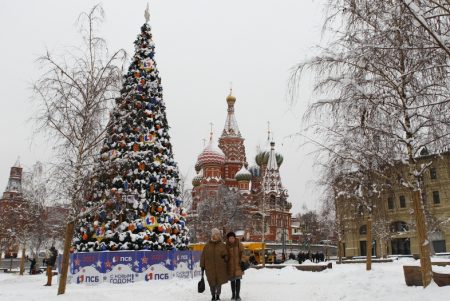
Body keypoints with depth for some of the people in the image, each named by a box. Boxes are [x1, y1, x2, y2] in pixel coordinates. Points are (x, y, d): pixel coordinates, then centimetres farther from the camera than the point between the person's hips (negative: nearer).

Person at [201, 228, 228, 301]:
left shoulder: (222, 245, 3)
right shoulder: (207, 246, 3)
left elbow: (226, 254, 7)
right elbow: (203, 257, 6)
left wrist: (225, 257, -15)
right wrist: (202, 266, 5)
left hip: (220, 268, 0)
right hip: (210, 268, 0)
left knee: (219, 283, 4)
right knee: (212, 283, 6)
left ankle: (218, 295, 29)